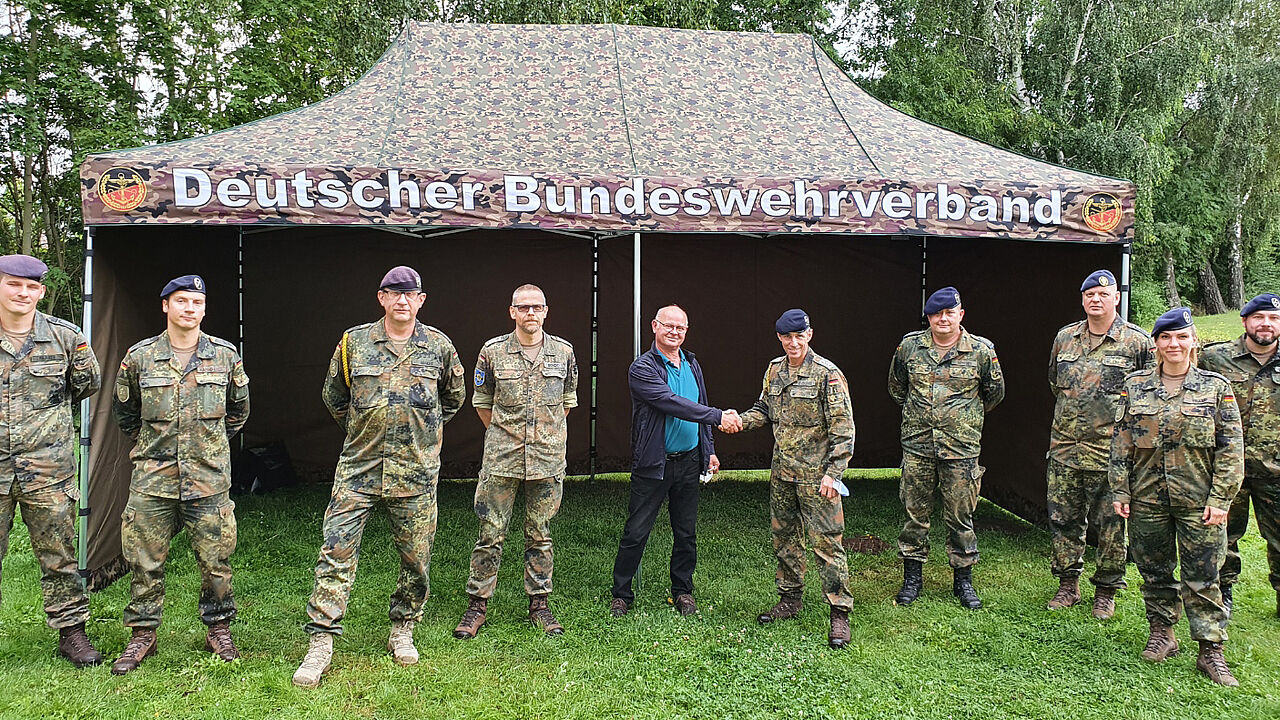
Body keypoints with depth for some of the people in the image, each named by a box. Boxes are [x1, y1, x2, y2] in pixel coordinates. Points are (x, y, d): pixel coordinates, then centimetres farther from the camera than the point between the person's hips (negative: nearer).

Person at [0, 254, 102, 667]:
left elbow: (87, 388, 15)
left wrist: (84, 359, 3)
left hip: (49, 470, -1)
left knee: (59, 556, 7)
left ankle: (71, 631, 19)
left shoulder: (65, 336, 2)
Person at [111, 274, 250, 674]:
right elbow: (124, 411, 17)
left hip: (209, 476, 0)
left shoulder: (225, 355, 3)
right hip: (152, 477, 0)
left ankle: (218, 629, 19)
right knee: (145, 560, 5)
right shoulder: (139, 356, 2)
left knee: (216, 558, 4)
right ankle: (142, 635, 20)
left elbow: (239, 408, 17)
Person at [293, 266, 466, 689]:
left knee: (416, 558, 8)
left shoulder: (439, 347, 3)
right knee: (336, 554, -5)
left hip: (416, 471, 1)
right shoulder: (353, 342, 3)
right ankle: (321, 644, 4)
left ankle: (402, 631, 28)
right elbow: (333, 395, 18)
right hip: (359, 467, 0)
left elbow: (454, 397, 20)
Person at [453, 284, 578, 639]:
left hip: (548, 459, 1)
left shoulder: (563, 352, 5)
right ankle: (477, 604, 14)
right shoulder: (492, 351, 0)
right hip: (501, 460, -1)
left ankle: (539, 603, 20)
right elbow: (481, 401, 11)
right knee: (490, 533, 1)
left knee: (540, 534, 9)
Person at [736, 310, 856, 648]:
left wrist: (833, 472, -18)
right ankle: (790, 599, 31)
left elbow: (842, 427, -13)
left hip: (816, 474, -7)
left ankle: (839, 613, 5)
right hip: (782, 471, 7)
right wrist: (740, 420, -2)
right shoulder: (774, 369, 7)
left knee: (826, 541, -4)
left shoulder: (827, 373, -13)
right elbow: (765, 410, 18)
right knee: (784, 536, 16)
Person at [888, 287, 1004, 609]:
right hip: (917, 446, 1)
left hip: (961, 448, -1)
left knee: (960, 516, 6)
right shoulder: (909, 346, 1)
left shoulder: (981, 350, -2)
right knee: (915, 513, 7)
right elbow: (896, 386, 18)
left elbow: (995, 392, 14)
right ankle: (912, 578, 19)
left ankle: (963, 580, 21)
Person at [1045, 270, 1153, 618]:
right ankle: (1068, 583, 25)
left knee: (1111, 525, 4)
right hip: (1065, 449, 4)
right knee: (1064, 519, 10)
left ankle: (1106, 591, 19)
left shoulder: (1138, 341, -4)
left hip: (1111, 452, -4)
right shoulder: (1064, 338, 9)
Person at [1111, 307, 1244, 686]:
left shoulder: (1216, 387, 0)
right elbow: (1121, 442, 6)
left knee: (1202, 577, 2)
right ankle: (1162, 633, 28)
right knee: (1154, 570, 12)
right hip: (1147, 498, 2)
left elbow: (1231, 448, -2)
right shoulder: (1135, 385, 4)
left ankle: (1211, 651, 13)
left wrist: (1220, 498, -8)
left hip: (1198, 501, -2)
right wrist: (1120, 491, 2)